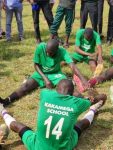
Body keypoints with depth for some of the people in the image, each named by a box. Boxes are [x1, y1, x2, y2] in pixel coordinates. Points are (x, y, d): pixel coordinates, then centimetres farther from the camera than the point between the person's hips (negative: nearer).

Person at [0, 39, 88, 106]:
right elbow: (36, 65, -14)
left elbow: (72, 66, -37)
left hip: (55, 74, 0)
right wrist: (45, 79, -24)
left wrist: (83, 79, -51)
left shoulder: (62, 52, -27)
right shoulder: (40, 47, -25)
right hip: (41, 73, 0)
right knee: (26, 86, -24)